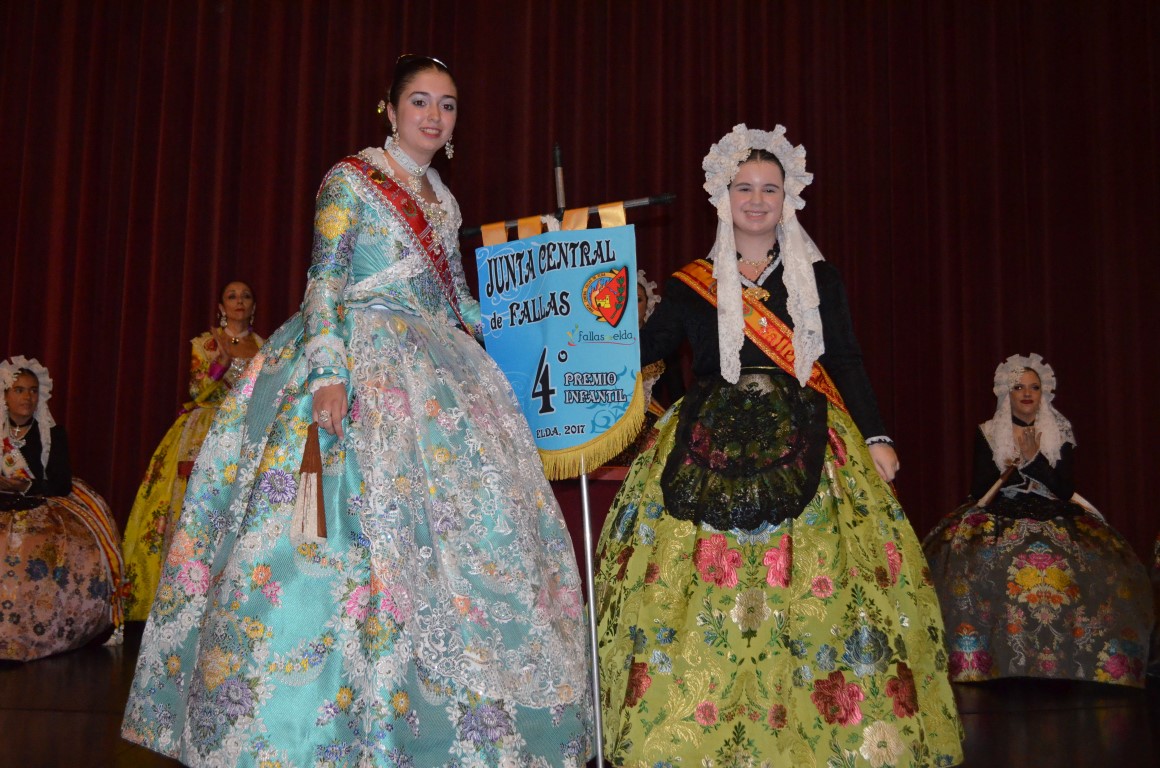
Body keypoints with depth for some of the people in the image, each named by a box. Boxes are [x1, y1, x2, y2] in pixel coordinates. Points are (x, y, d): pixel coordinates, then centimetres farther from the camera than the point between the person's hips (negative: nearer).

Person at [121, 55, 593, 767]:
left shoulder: (443, 199, 20)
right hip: (366, 356, -7)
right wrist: (328, 371, -21)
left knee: (463, 504, 0)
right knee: (368, 507, -15)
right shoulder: (350, 180, 0)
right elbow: (324, 280, -10)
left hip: (439, 372, 7)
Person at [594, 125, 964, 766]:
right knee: (697, 593, -6)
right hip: (710, 448, 0)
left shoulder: (818, 279, 11)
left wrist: (876, 437, -3)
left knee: (815, 589, -7)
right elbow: (641, 351, 7)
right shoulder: (689, 285, 10)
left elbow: (846, 364, 7)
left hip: (803, 446, 0)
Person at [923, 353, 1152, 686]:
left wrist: (1034, 457, -12)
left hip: (1054, 515, 1)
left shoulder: (1061, 433, 11)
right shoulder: (988, 434, 9)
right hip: (1000, 516, -1)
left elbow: (1066, 490, -1)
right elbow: (978, 490, 4)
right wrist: (1006, 473, -12)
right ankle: (975, 671, -27)